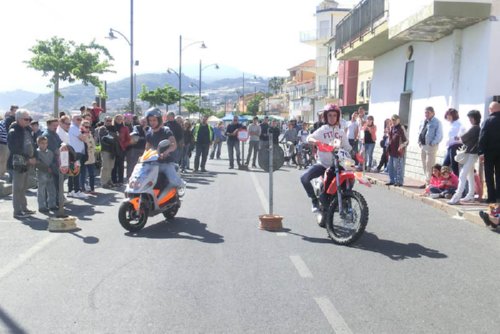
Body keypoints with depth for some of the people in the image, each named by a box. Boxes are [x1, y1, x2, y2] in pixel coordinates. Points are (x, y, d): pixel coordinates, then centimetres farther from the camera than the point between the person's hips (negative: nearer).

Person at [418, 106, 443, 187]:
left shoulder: (437, 122, -9)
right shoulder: (423, 122, 13)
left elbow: (439, 135, -14)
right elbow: (420, 132, 22)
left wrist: (432, 143, -20)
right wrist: (419, 141, 9)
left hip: (431, 146, -8)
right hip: (423, 145, 8)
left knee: (429, 166, -9)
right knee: (424, 165, 14)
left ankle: (429, 182, -6)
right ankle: (427, 181, 24)